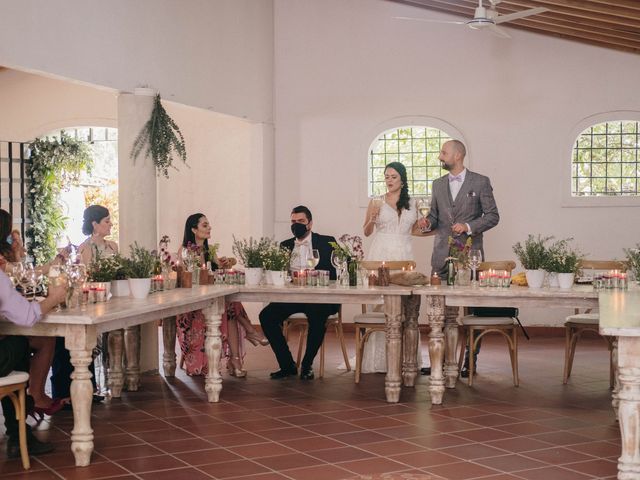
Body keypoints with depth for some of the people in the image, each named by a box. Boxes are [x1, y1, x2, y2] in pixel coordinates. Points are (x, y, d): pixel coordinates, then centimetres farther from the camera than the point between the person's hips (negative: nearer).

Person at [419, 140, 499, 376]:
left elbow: (492, 216, -2)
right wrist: (427, 221, -4)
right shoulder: (438, 184, 13)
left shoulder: (480, 182, -1)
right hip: (442, 255, 4)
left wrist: (469, 227, -15)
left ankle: (470, 360, 7)